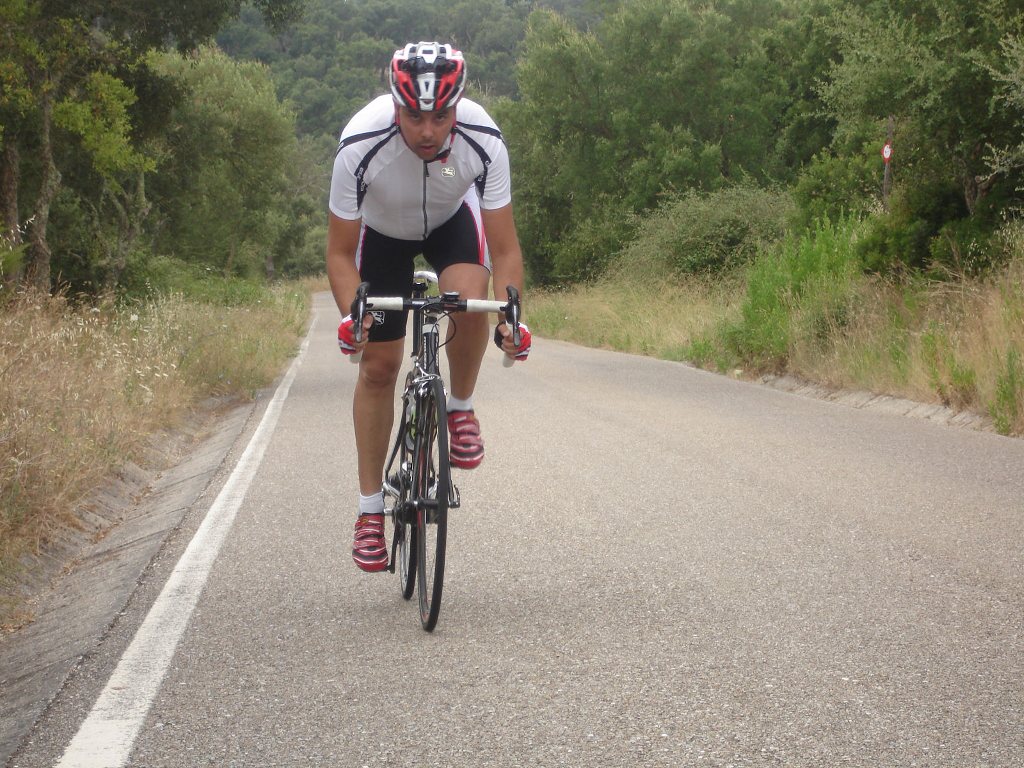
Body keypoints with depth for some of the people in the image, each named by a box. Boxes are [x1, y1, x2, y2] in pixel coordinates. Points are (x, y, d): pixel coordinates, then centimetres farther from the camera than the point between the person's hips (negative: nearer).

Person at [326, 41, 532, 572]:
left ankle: (460, 408, -3)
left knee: (469, 299, -32)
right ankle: (371, 509, 11)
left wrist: (510, 317, -42)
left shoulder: (483, 142, -36)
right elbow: (341, 253, -26)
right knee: (378, 366, -3)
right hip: (383, 231, 0)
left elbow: (504, 249, -27)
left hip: (452, 219, 0)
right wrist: (351, 315, -43)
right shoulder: (361, 146, -38)